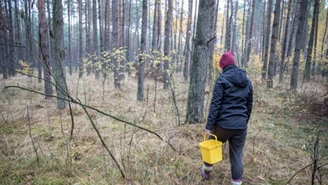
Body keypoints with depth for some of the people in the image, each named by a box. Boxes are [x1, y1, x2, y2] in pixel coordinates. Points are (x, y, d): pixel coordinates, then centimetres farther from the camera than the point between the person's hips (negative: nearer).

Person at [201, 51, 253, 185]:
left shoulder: (222, 80, -8)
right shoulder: (247, 81, 10)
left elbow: (215, 104, -14)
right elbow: (249, 105, 15)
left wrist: (209, 125, -12)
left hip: (223, 124, -4)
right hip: (241, 126, 4)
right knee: (237, 156, 12)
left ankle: (207, 171, 40)